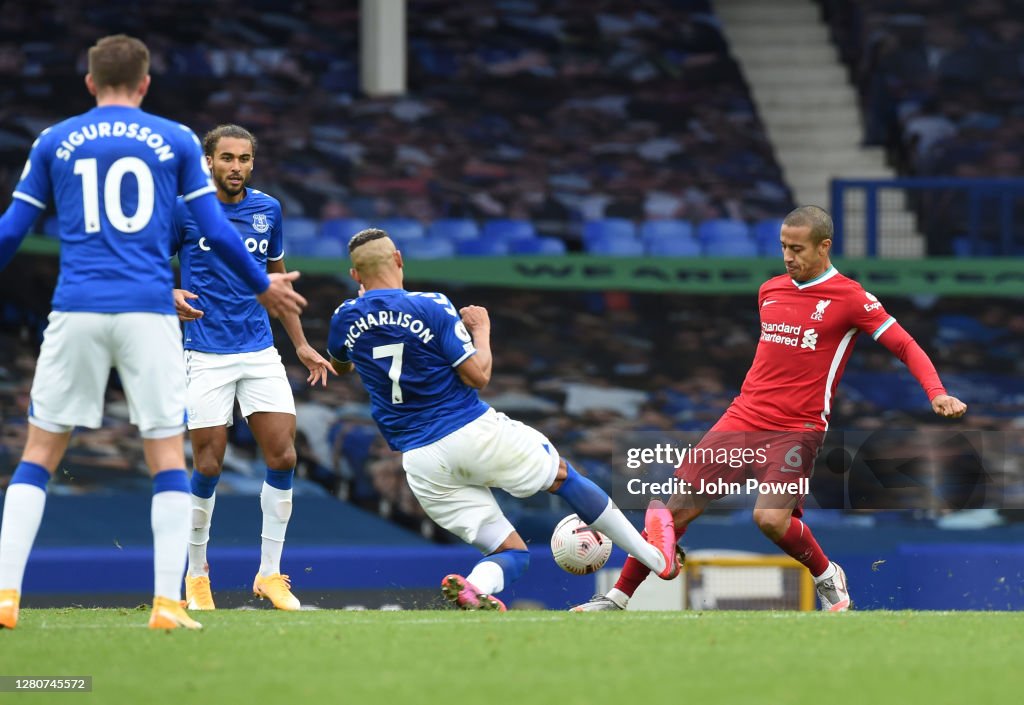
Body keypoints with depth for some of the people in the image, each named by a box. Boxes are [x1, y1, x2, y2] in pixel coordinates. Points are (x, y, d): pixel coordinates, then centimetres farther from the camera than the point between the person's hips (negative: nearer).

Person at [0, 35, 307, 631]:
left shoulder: (54, 142, 10)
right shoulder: (175, 140, 7)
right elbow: (216, 231, 6)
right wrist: (263, 285, 22)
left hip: (77, 311, 1)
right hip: (150, 313, -1)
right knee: (168, 454, 5)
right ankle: (168, 602, -4)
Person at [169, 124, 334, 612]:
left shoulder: (267, 210, 8)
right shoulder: (185, 208, -5)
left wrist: (302, 345, 18)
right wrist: (171, 295, -19)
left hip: (260, 351, 4)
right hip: (207, 354, -4)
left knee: (283, 456, -6)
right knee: (209, 465, -5)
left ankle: (269, 573, 4)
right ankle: (196, 574, 13)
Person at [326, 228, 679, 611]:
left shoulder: (346, 318, 3)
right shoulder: (432, 307, -10)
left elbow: (340, 365, 26)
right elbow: (478, 375, -11)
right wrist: (482, 329, 8)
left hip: (421, 464, 3)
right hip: (475, 435, -3)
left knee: (510, 551, 9)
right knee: (562, 475, 22)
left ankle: (473, 589, -25)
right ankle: (656, 556, 28)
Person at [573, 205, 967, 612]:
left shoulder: (850, 298, -5)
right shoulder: (769, 291, 12)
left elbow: (906, 346, -7)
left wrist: (937, 393, -21)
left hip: (797, 429, -5)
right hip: (742, 419, 5)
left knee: (771, 518, -25)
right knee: (678, 509, 0)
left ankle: (827, 577, 4)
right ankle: (618, 598, 10)